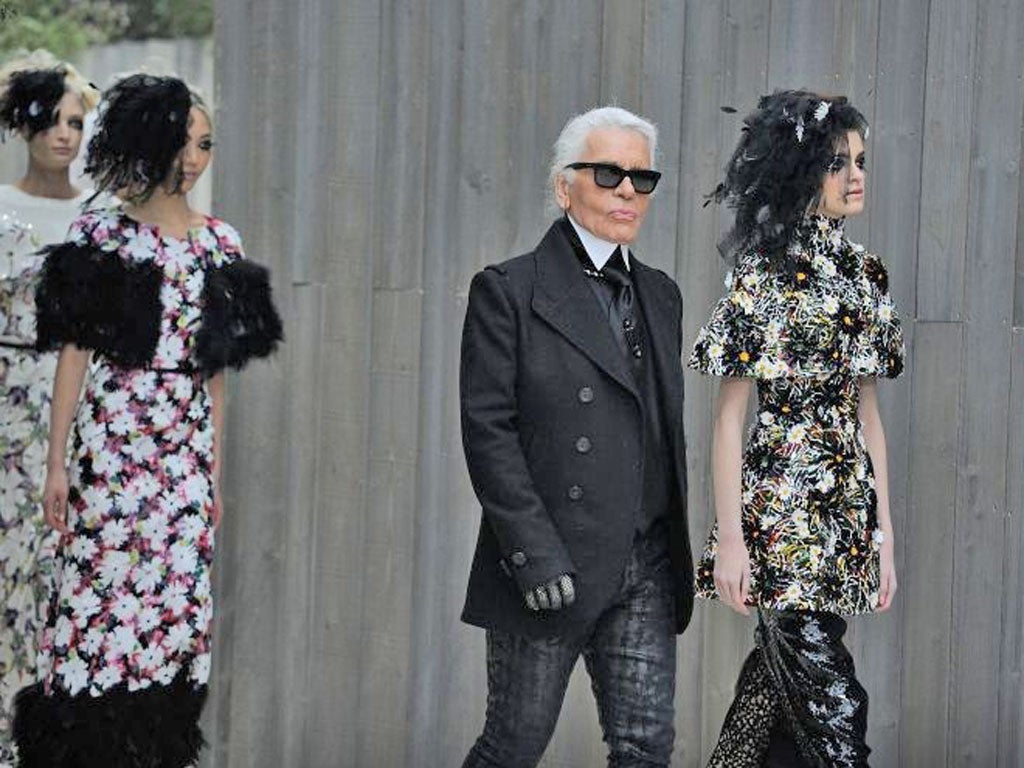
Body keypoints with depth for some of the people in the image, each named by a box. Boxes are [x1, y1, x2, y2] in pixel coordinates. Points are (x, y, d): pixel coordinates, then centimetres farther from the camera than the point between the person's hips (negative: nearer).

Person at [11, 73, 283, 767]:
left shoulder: (221, 242, 11)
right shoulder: (103, 234, -1)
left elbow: (216, 369, 14)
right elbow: (75, 351, -3)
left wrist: (216, 469, 13)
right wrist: (57, 462, -7)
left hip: (189, 447, 4)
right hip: (110, 442, -4)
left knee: (176, 605, 4)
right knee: (100, 590, -6)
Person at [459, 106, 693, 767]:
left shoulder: (660, 295, 16)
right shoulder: (509, 291, -4)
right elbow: (488, 429, -10)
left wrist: (675, 550, 14)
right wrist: (534, 554, -17)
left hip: (647, 570, 5)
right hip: (551, 567, -5)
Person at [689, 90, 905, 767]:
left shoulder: (864, 273, 12)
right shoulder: (763, 273, -6)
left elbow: (868, 411, 15)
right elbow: (730, 414, -7)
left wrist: (885, 530, 12)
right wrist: (730, 537, -12)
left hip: (848, 506, 6)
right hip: (781, 507, -6)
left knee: (781, 688, 10)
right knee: (831, 708, -11)